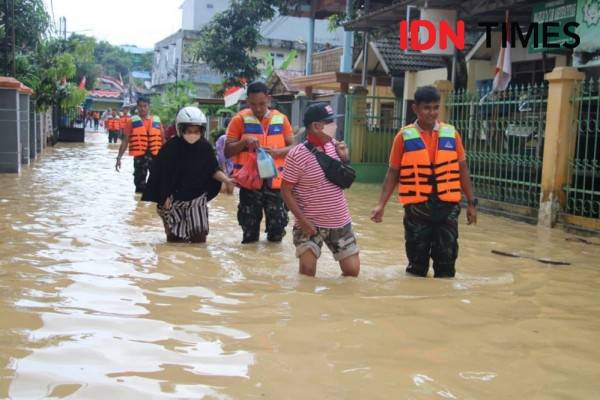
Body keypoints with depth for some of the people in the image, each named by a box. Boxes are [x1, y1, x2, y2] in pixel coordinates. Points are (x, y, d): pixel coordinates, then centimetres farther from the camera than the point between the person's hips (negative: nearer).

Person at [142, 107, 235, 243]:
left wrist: (226, 179, -15)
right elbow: (163, 176, -10)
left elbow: (213, 170, 1)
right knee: (175, 239, 4)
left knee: (199, 237, -1)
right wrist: (165, 199, -11)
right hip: (174, 198, -2)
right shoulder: (171, 148, -16)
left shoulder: (205, 147, -8)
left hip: (197, 197, 2)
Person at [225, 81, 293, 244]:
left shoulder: (281, 119, 6)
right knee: (249, 227, 6)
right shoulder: (240, 119, 0)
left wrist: (277, 152, -12)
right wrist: (244, 142, -18)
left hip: (275, 181, 2)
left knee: (278, 226, 3)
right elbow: (227, 151, 0)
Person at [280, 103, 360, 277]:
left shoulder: (334, 145, 1)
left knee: (352, 270, 6)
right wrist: (302, 220, -16)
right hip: (311, 223, -5)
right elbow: (286, 191, -11)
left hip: (340, 222, 5)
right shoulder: (297, 155, -16)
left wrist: (344, 158, -7)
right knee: (307, 272, -12)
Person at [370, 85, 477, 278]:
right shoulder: (404, 136, -1)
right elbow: (393, 172, 2)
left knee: (446, 261, 6)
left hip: (447, 206, 1)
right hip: (417, 207, -1)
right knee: (417, 262, 10)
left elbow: (462, 169, 9)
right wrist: (381, 204, -5)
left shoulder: (451, 134, 4)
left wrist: (471, 202, 9)